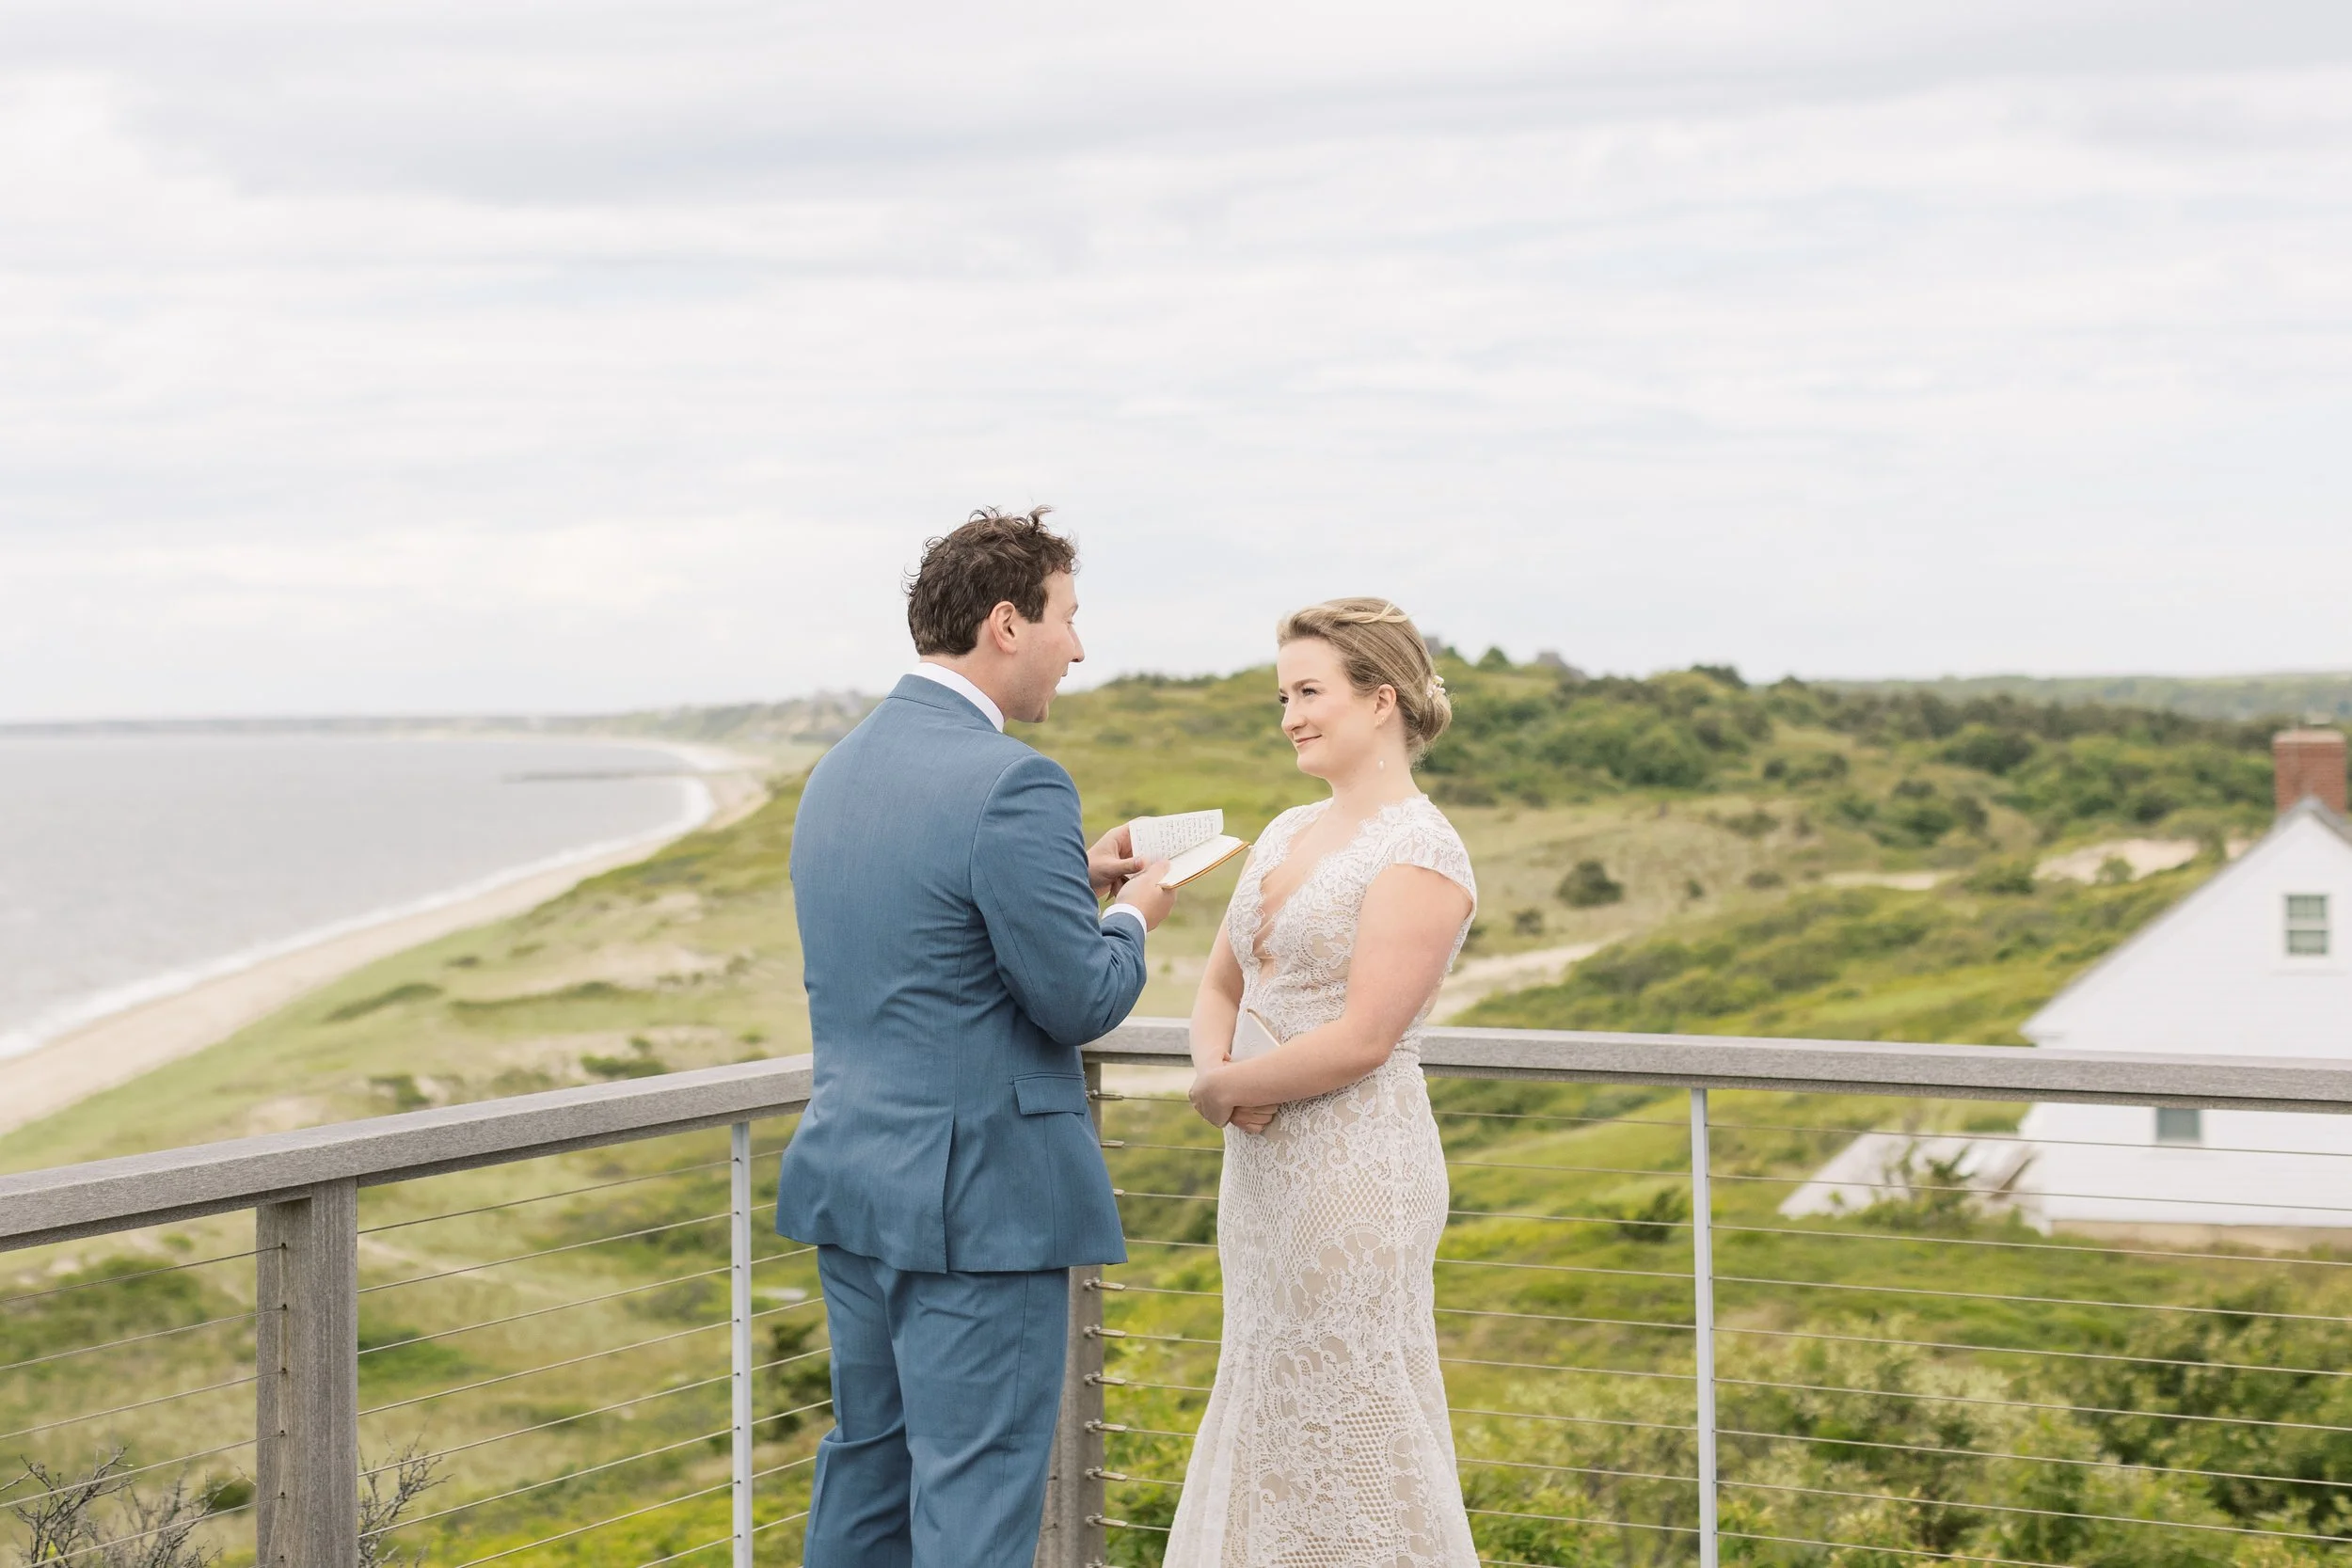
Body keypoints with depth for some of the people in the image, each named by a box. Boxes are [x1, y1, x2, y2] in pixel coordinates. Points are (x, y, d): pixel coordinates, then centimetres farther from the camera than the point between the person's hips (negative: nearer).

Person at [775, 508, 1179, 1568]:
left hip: (851, 1182, 9)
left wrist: (1071, 878, 17)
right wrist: (1131, 915, 3)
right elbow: (1081, 1001, -17)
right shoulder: (1009, 787, -19)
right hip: (978, 1201, -9)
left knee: (866, 1466, 18)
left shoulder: (841, 769, 9)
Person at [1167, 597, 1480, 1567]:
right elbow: (1220, 986, 16)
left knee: (1353, 1425, -2)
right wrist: (1213, 1068, -5)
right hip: (1265, 1163, 8)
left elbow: (1362, 1039, -19)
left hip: (1355, 1168, -8)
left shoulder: (1419, 853, -13)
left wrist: (1226, 1087, -9)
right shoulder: (1286, 834, 12)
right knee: (1270, 1417, 13)